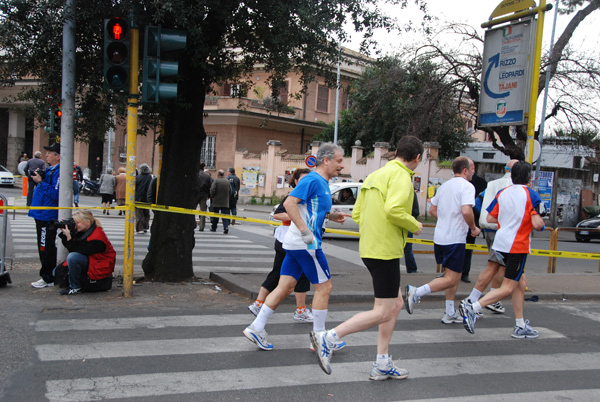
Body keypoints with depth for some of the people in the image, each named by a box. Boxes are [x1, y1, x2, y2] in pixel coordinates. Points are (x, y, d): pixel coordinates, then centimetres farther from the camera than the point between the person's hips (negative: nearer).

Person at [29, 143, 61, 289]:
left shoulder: (59, 172, -15)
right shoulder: (49, 170, 15)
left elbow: (55, 193, -24)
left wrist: (41, 182, -20)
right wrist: (39, 179, 6)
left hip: (48, 216, -10)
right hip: (41, 214, 10)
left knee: (46, 248, -4)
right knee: (44, 248, 16)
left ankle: (47, 278, 4)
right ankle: (49, 275, 24)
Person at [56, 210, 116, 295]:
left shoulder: (96, 237, -25)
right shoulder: (80, 230, 0)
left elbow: (76, 250, -23)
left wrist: (68, 236, -25)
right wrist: (64, 233, -11)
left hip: (100, 268, -9)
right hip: (88, 260, 9)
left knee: (72, 257, -30)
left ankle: (75, 288, -14)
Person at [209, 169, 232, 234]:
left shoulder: (216, 181, -8)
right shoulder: (228, 181, 5)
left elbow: (212, 190, -13)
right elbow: (230, 192, 8)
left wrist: (212, 197, 5)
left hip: (216, 202, -2)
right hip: (225, 203, 2)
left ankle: (213, 228, 20)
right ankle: (226, 227, -18)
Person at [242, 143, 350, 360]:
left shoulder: (323, 183, 18)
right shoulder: (313, 180, -13)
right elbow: (289, 203, -22)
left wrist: (332, 216, 14)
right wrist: (305, 231, -25)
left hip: (295, 244, 10)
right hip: (305, 244, -10)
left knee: (285, 287, 9)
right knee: (324, 287, 1)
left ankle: (256, 328, 11)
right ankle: (318, 337, 12)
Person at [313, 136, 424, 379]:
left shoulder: (375, 175, 16)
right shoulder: (401, 175, -11)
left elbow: (356, 214, 16)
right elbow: (394, 209, -28)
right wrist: (414, 225, -11)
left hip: (369, 248, 10)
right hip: (385, 251, -10)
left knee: (396, 303, 18)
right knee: (383, 312, -3)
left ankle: (382, 365, 22)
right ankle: (330, 338, -6)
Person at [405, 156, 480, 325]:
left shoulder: (444, 186, 14)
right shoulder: (467, 186, -10)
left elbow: (432, 210, 18)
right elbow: (466, 211, -24)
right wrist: (473, 228, -9)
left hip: (440, 237, 9)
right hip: (454, 239, -9)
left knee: (454, 275, 18)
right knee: (451, 279, -5)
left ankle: (450, 313, 22)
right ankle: (416, 292, -18)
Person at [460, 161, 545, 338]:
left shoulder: (502, 193, 8)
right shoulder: (531, 195, -9)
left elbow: (490, 218, 9)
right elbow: (537, 224, -15)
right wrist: (542, 222, 7)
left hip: (500, 243, 7)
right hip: (517, 246, -7)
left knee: (521, 282, 17)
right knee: (508, 288, -3)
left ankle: (520, 326, 19)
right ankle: (472, 308, -16)